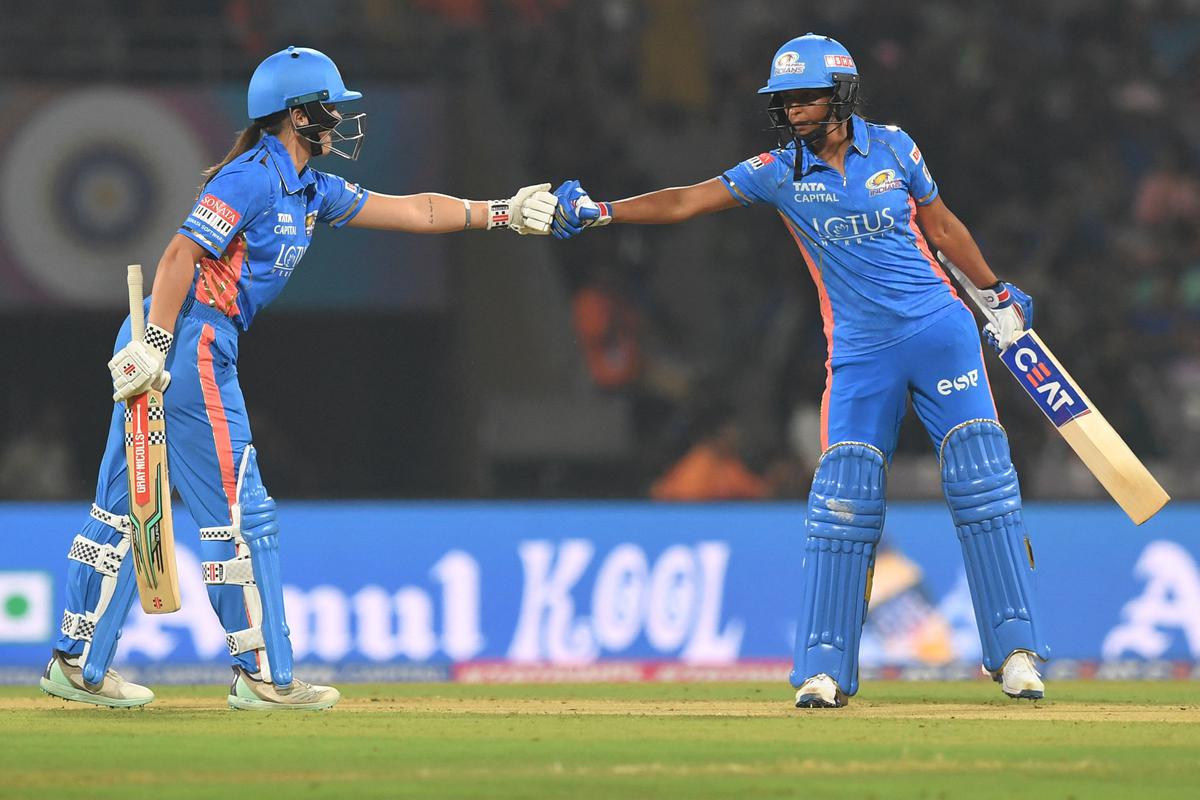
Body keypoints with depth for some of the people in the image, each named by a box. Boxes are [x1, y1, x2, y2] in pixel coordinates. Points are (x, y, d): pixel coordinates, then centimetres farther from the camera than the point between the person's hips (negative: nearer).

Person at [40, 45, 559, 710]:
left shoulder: (312, 192, 16)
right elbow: (181, 255, -20)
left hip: (163, 352, 10)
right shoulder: (251, 178, -13)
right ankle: (262, 676, 0)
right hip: (188, 346, -10)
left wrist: (503, 213, 17)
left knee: (123, 507, 12)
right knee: (240, 515, -4)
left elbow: (410, 210, 21)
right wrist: (153, 345, -25)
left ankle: (77, 665, 16)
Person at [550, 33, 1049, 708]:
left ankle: (1016, 651, -6)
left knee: (983, 483, -9)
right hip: (860, 354, 0)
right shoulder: (780, 172, -1)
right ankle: (826, 670, -5)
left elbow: (941, 225, 14)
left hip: (939, 330, 0)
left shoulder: (892, 148, 1)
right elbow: (688, 201, -8)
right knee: (843, 501, -8)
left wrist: (998, 295, 18)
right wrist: (598, 211, -20)